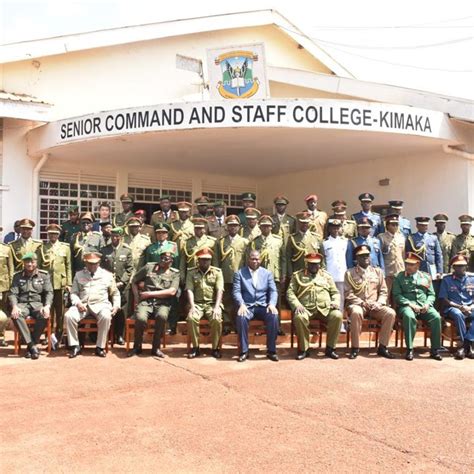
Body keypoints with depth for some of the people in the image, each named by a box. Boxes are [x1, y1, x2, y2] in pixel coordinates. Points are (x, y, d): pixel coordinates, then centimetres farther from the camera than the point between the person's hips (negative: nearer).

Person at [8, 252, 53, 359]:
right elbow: (12, 293, 4)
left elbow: (49, 292, 2)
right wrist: (14, 306, -17)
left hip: (38, 304, -1)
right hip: (22, 304, 1)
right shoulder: (17, 276, 12)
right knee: (15, 315, -34)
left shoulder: (44, 275, 9)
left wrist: (47, 306, -17)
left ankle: (31, 344, -19)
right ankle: (32, 345, -29)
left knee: (44, 316, -35)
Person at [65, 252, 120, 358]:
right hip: (83, 304, 2)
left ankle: (100, 347, -21)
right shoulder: (79, 275, 14)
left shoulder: (107, 275, 11)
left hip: (100, 304, -1)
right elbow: (74, 293, 11)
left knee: (106, 316, -35)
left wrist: (116, 305, -1)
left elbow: (115, 293, 15)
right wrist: (78, 303, -9)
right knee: (69, 316, -28)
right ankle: (75, 346, -13)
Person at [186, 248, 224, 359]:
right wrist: (192, 306, -16)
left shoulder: (217, 272, 6)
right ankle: (195, 347, -13)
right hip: (197, 303, 1)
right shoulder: (191, 272, 8)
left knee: (217, 319, -31)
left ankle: (215, 348, -13)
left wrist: (216, 307, -16)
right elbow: (189, 290, -1)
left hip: (213, 303, -1)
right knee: (191, 318, -30)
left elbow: (219, 290, -3)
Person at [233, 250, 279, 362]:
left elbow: (273, 291, 6)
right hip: (247, 306, -1)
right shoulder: (239, 273, 9)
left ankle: (271, 350, -19)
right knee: (241, 317, -35)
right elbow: (236, 291, -1)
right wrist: (241, 304, -20)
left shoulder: (267, 273, 14)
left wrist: (272, 304, -14)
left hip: (263, 306, 1)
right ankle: (244, 351, -21)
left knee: (274, 315, -30)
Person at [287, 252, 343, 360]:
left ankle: (330, 348, -13)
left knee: (338, 315, -28)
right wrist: (297, 305, -14)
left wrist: (335, 302, -4)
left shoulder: (326, 276, 19)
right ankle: (304, 349, -16)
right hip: (306, 309, -2)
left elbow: (335, 292, 19)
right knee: (299, 317, -36)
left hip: (325, 309, 2)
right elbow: (290, 292, 4)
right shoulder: (297, 275, 12)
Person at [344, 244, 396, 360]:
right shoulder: (350, 273, 5)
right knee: (356, 312, -38)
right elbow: (348, 294, -3)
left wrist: (379, 303, -9)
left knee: (390, 313, -26)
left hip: (375, 307, 3)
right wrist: (362, 303, -15)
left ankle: (382, 347, -15)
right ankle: (355, 348, -25)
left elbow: (384, 292, 11)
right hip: (357, 305, -3)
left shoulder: (378, 271, 14)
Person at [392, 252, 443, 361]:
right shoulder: (400, 277, 9)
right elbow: (396, 295, 0)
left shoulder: (426, 277, 18)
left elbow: (431, 294, 16)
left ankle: (435, 350, -17)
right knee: (409, 316, -38)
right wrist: (410, 304, -14)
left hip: (424, 306, 3)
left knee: (436, 317, -27)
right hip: (407, 306, -3)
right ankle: (409, 349, -29)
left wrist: (428, 304, -6)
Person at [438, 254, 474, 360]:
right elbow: (444, 300, 1)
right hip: (453, 308, -2)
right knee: (458, 314, -38)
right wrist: (460, 307, -13)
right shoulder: (447, 280, 7)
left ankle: (466, 343, -29)